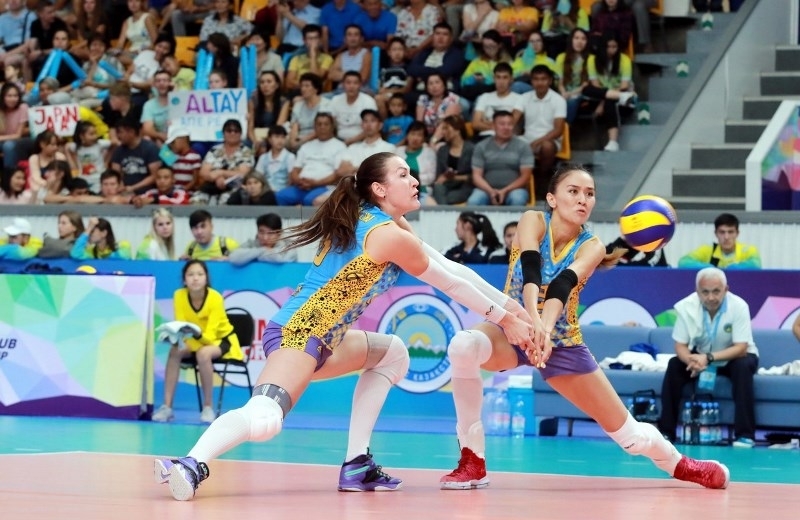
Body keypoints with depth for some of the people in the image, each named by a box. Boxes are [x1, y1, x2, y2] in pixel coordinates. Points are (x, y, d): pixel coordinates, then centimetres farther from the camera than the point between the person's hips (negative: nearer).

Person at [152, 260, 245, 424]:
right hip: (197, 341, 4)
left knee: (203, 353, -35)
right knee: (175, 351, -26)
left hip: (221, 339, -4)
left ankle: (208, 407, -24)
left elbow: (210, 336, -32)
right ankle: (167, 406, -25)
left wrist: (198, 334, -54)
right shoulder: (179, 296, -17)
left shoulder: (215, 298, -28)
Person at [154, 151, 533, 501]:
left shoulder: (367, 219, 16)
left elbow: (450, 267, 20)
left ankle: (356, 466, 15)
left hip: (319, 338, 10)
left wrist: (510, 305, 21)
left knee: (393, 354, 25)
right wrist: (503, 318, 14)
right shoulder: (390, 236, -10)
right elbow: (449, 283, 1)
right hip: (299, 332, -10)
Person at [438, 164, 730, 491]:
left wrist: (546, 329, -51)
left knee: (629, 433, 4)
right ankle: (473, 463, -24)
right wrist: (533, 320, -52)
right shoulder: (533, 221, -13)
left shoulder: (591, 246, -10)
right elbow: (530, 270, -33)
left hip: (563, 343, 2)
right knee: (463, 346, -37)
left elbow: (563, 285, -31)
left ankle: (680, 465, 40)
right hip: (513, 331, -2)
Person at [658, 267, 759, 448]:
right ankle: (666, 431, -17)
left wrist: (709, 358, -43)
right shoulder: (686, 307, -22)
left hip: (733, 357, -2)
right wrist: (692, 360, -41)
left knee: (743, 366, -33)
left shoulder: (738, 306, -28)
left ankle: (745, 434, -32)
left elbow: (741, 348, -29)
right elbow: (680, 346, -17)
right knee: (675, 365, -22)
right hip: (701, 356, 2)